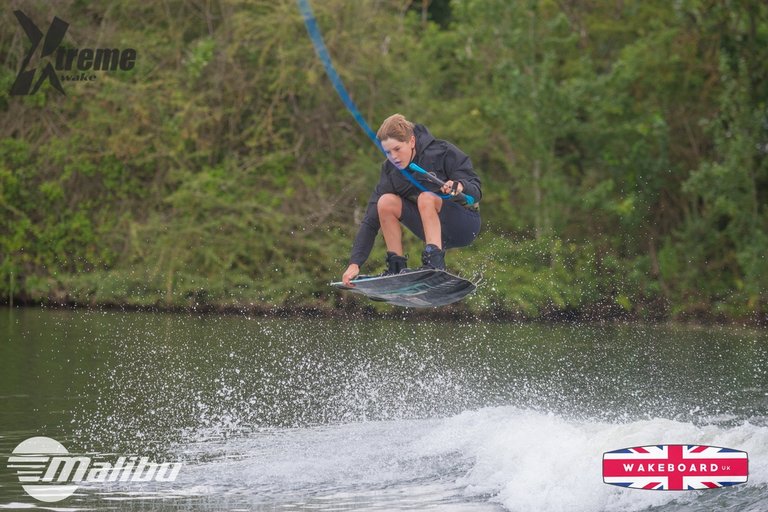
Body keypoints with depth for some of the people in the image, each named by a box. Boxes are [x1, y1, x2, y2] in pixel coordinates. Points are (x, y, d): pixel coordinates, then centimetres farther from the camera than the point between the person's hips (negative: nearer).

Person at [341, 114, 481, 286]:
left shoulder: (442, 152, -18)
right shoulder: (391, 172, -7)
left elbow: (476, 191, -17)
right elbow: (371, 220, -10)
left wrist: (460, 186, -41)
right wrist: (355, 263, -19)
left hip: (466, 224, -5)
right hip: (436, 229, 5)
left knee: (426, 198, -32)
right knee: (386, 202, -16)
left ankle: (435, 263, -37)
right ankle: (397, 267, -11)